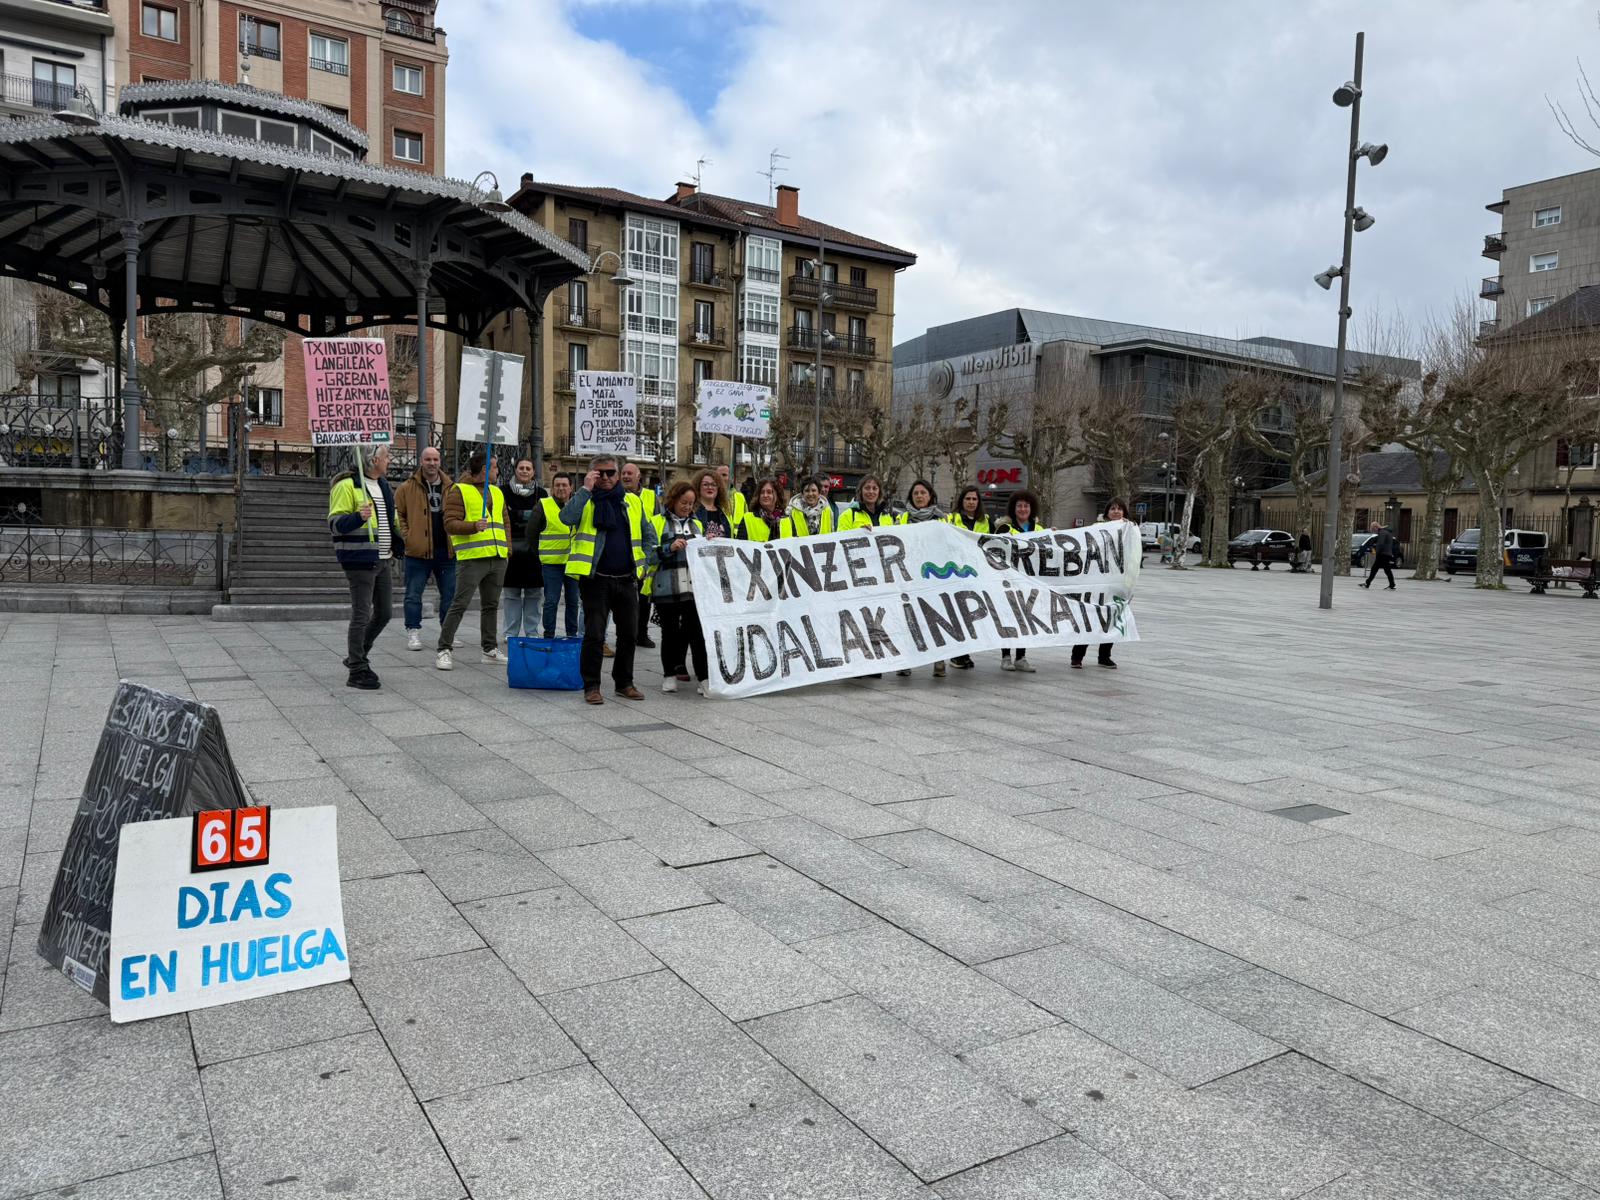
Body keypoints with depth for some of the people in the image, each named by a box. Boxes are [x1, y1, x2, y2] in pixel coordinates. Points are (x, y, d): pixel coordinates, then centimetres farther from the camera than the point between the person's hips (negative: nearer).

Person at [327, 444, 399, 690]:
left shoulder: (383, 485, 16)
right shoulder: (347, 486, -10)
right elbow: (334, 523, -16)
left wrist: (399, 542, 28)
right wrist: (358, 517, -31)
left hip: (383, 560, 8)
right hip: (360, 561, -8)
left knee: (383, 614, 13)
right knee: (361, 616, -4)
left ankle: (356, 657, 31)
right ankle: (357, 672, 6)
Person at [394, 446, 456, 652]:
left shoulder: (450, 488, 8)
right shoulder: (407, 488, -1)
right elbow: (397, 514, 2)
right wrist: (407, 537, -7)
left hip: (446, 552, 3)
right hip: (418, 552, -3)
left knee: (449, 594, 9)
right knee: (413, 595, 1)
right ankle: (413, 633, 10)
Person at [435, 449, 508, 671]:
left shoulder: (497, 492, 19)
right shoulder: (460, 491, -3)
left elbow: (505, 521, 26)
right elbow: (450, 524, -10)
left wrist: (508, 545, 14)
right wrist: (473, 526, -26)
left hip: (497, 559, 7)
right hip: (471, 559, -7)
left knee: (491, 605, 13)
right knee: (460, 605, -7)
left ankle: (490, 649, 22)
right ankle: (443, 650, -1)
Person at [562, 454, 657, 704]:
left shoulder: (633, 501, 11)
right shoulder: (584, 499, 2)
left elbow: (649, 534, 18)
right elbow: (567, 517, -20)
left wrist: (643, 561, 7)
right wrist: (586, 488, -16)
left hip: (627, 579, 4)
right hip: (595, 579, -4)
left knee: (628, 633, 9)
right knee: (594, 634, -3)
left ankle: (624, 682, 23)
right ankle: (591, 686, 8)